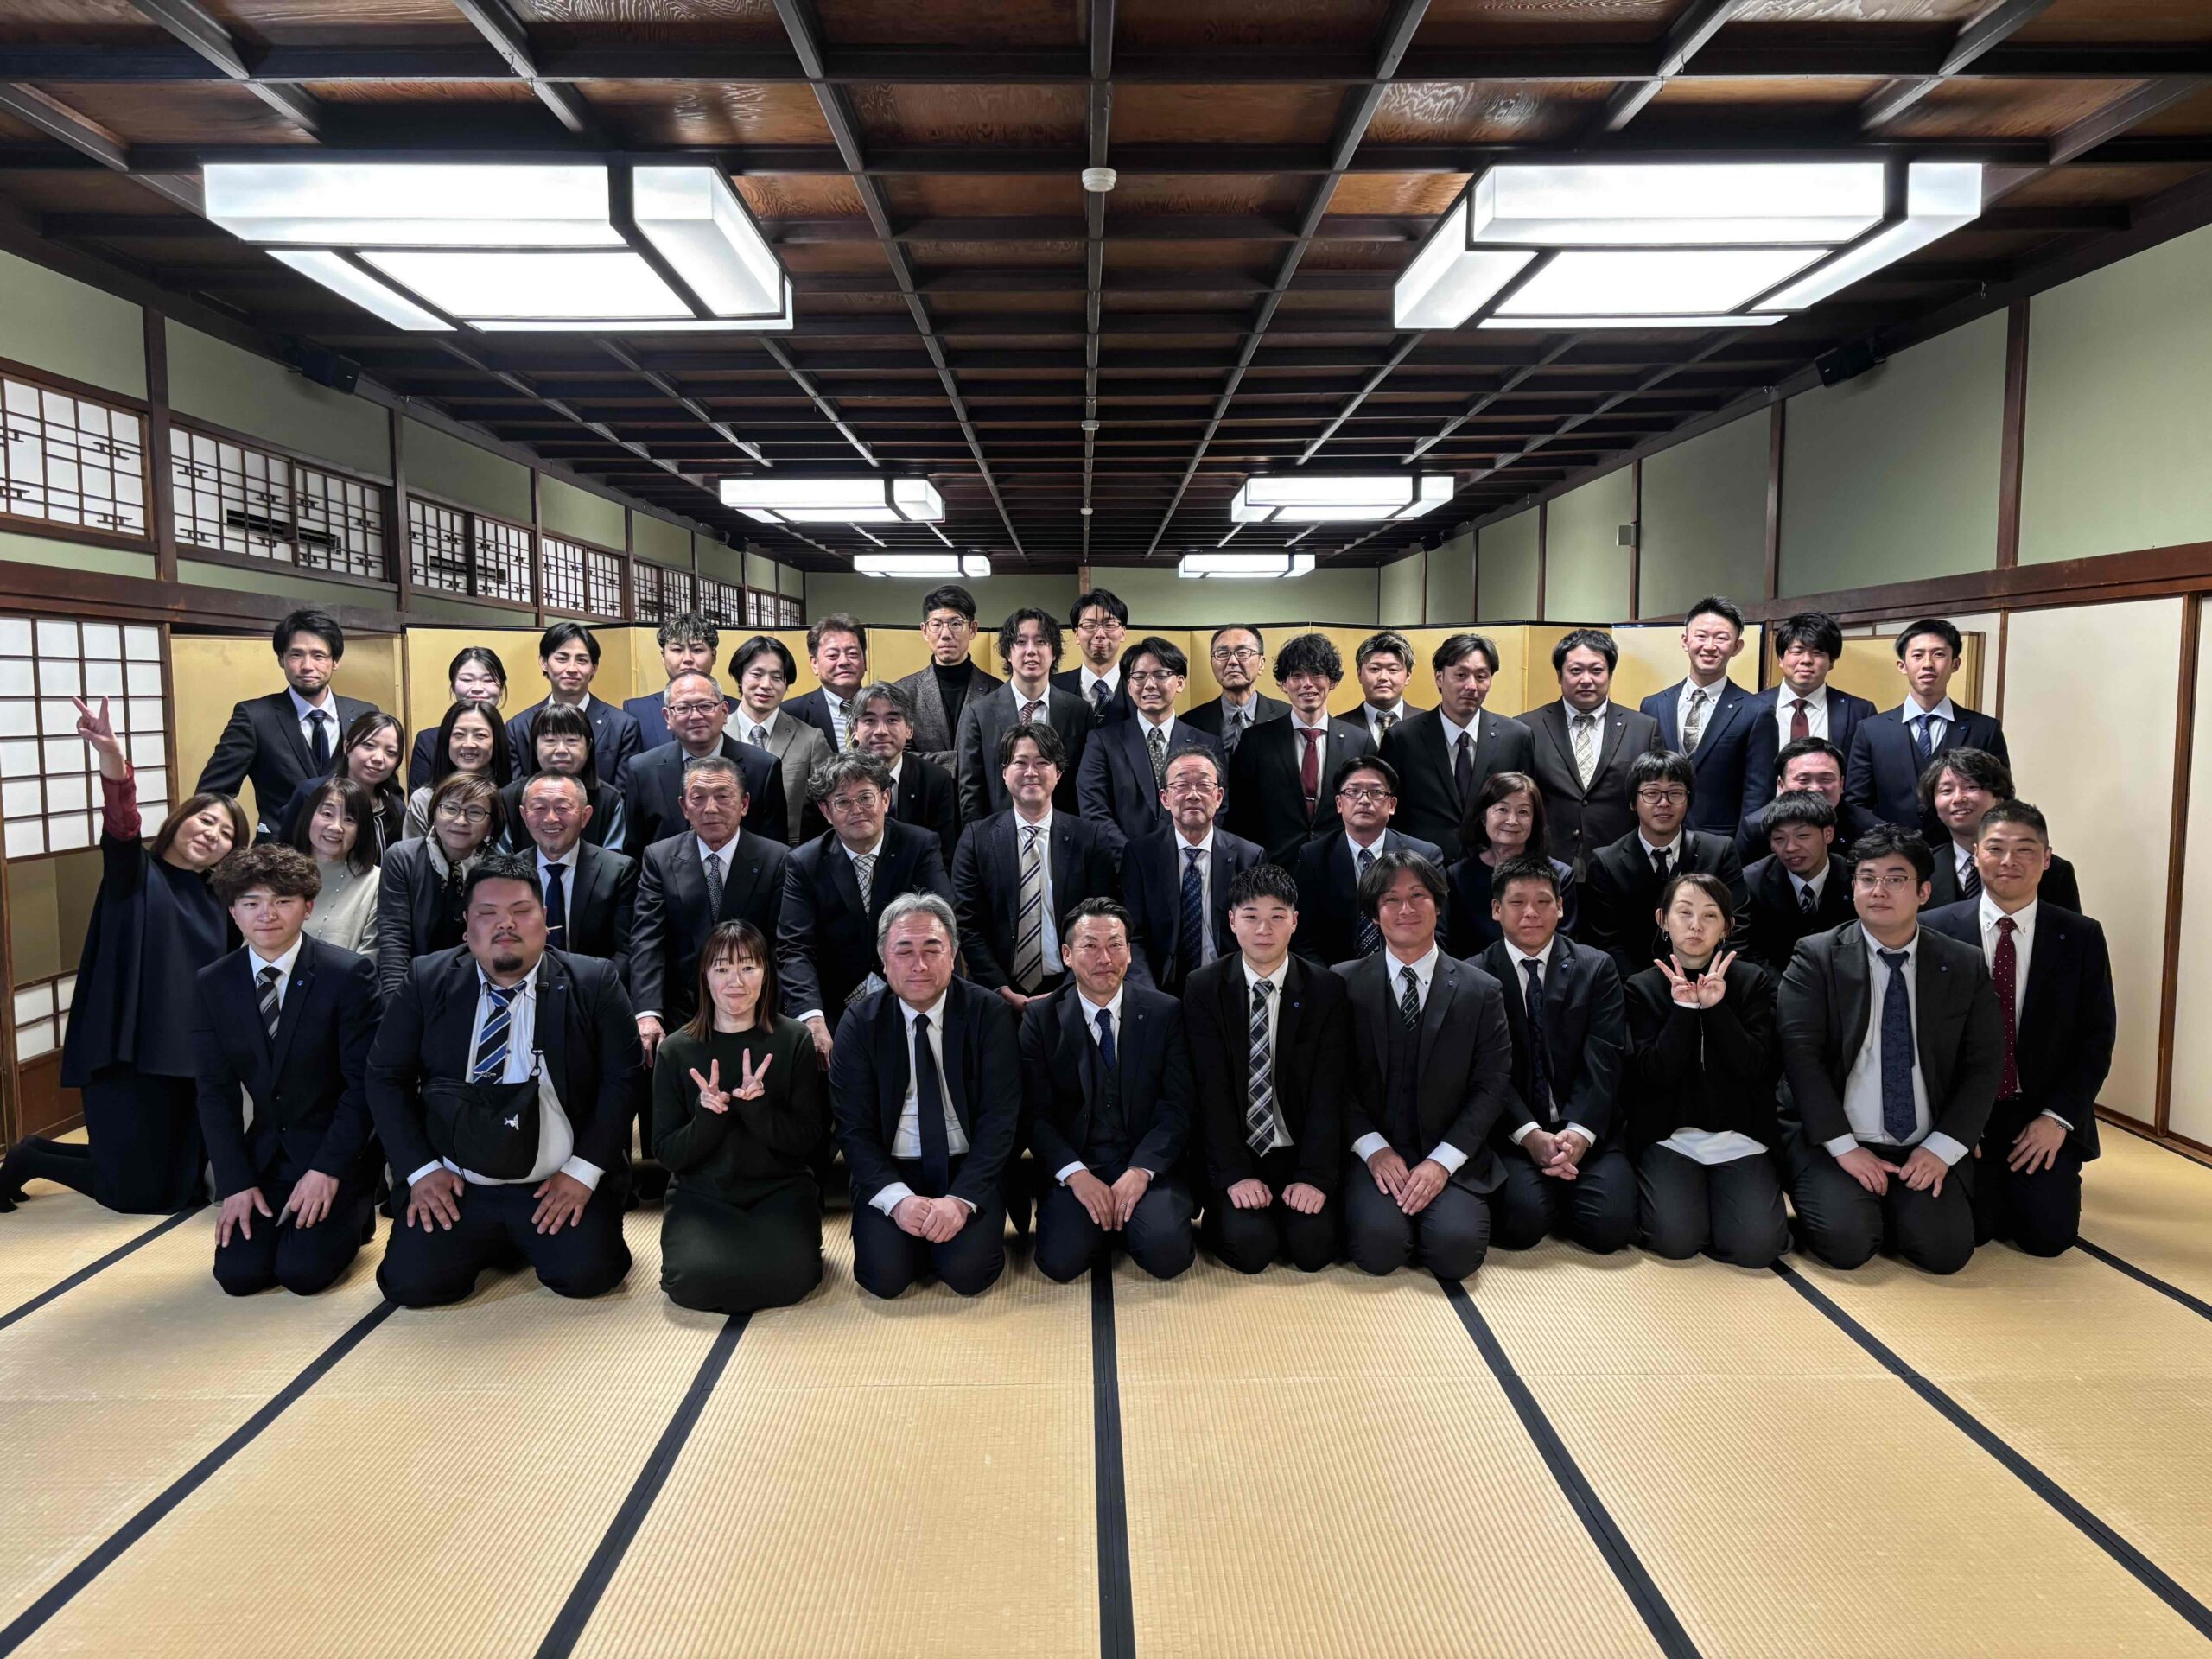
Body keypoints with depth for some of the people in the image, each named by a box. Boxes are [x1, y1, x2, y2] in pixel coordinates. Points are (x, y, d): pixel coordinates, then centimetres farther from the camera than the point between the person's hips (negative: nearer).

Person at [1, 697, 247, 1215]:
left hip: (191, 1057, 6)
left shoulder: (213, 901, 14)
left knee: (183, 1189, 8)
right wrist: (113, 759, -43)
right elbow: (121, 828, -23)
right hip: (130, 1054, -6)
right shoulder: (135, 875, -2)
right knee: (135, 1192, -4)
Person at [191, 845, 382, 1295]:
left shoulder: (349, 974, -14)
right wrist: (236, 1182, -7)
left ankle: (352, 1213, 14)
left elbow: (365, 1082, -13)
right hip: (262, 1153, 4)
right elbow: (214, 1090, 0)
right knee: (238, 1273, -9)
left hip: (336, 1151, -4)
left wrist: (327, 1170, -19)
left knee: (302, 1271, -16)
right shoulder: (211, 984, 0)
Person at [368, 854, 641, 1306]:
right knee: (409, 1283, -17)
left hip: (560, 1187, -2)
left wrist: (583, 1171, -13)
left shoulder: (595, 983, -3)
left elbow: (622, 1079, -5)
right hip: (454, 1187, 2)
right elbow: (386, 1076, 5)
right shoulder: (426, 980, 3)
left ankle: (535, 1242, 14)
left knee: (586, 1273, -23)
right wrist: (421, 1169, -5)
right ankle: (494, 1244, 16)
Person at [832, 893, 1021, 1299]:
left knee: (968, 1273, -23)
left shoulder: (989, 1013, -5)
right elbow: (853, 1127, -5)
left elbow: (999, 1118, -9)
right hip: (891, 1172, 1)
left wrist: (960, 1199, -22)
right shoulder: (860, 1022, -2)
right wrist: (897, 1198, -21)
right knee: (885, 1276, -21)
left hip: (968, 1169, -1)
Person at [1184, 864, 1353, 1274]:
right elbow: (1211, 1090, -9)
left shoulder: (1327, 990, -3)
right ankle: (1223, 1215, 13)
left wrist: (1314, 1176, -17)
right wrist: (1235, 1174, -17)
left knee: (1313, 1247, -19)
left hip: (1299, 1152, 1)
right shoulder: (1202, 990, -4)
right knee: (1250, 1247, -21)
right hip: (1234, 1152, -1)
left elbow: (1328, 1092, -7)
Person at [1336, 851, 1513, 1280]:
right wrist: (1374, 1149, -12)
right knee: (1379, 1245, -27)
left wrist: (1442, 1160, -12)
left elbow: (1492, 1087, 0)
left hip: (1450, 1157, 1)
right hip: (1371, 1153, -1)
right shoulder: (1344, 983, 3)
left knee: (1457, 1249, -24)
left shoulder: (1482, 992, 4)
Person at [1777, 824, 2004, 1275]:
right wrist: (1844, 1147, -17)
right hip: (1834, 1141, -2)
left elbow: (1983, 1066, 2)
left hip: (1927, 1150, 2)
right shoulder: (1816, 958, -3)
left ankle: (1891, 1208, 13)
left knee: (1945, 1249, -19)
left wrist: (1942, 1149, -10)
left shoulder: (1966, 966, 5)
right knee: (1847, 1242, -23)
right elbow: (1800, 1056, -11)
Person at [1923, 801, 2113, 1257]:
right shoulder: (1935, 929, -5)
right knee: (1968, 1231, -11)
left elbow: (2097, 1037, 1)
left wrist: (2057, 1117, -9)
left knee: (2049, 1236, -8)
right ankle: (1988, 1185, 23)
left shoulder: (2081, 937, 0)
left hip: (2043, 1118, 1)